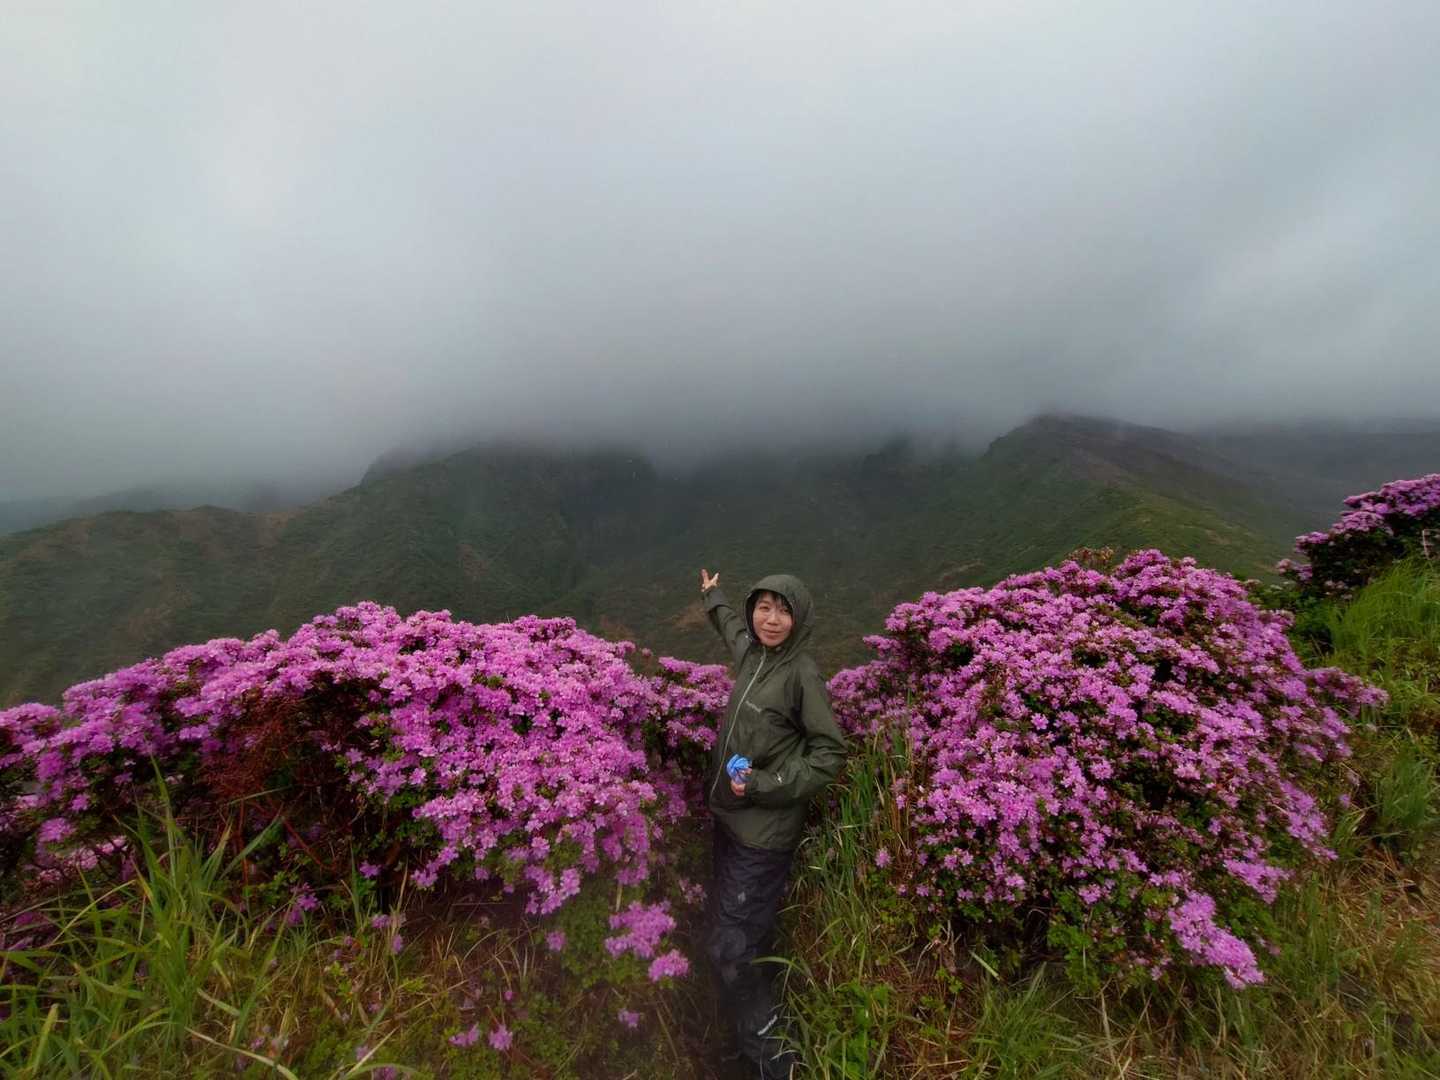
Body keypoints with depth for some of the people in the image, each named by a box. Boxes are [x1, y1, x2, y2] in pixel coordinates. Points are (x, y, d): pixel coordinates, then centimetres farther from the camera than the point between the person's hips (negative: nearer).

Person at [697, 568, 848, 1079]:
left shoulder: (802, 674, -19)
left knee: (730, 948, -2)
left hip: (764, 832, -7)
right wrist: (712, 596, 41)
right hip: (730, 817, 7)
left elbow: (830, 753, -14)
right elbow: (732, 626, 23)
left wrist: (765, 785, -20)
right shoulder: (750, 652, -1)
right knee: (725, 927, 21)